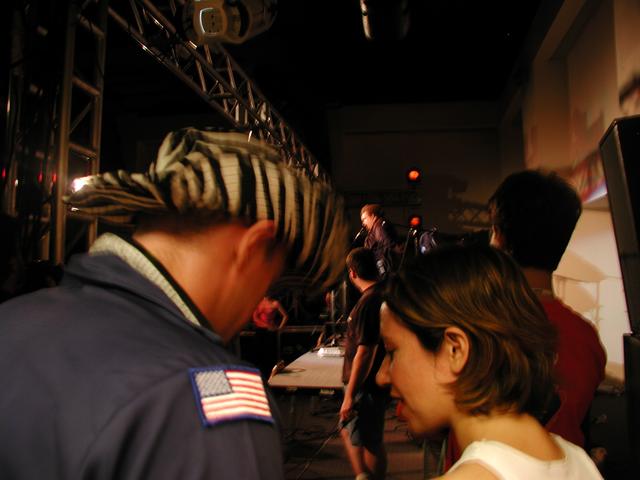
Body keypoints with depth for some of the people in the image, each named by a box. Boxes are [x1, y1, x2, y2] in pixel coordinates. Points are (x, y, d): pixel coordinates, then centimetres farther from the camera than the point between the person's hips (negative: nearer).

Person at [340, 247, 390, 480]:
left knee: (369, 444, 3)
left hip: (366, 386, -10)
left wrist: (350, 396, -20)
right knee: (348, 431, 21)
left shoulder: (368, 302, -22)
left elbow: (364, 352, -25)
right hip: (380, 380, 10)